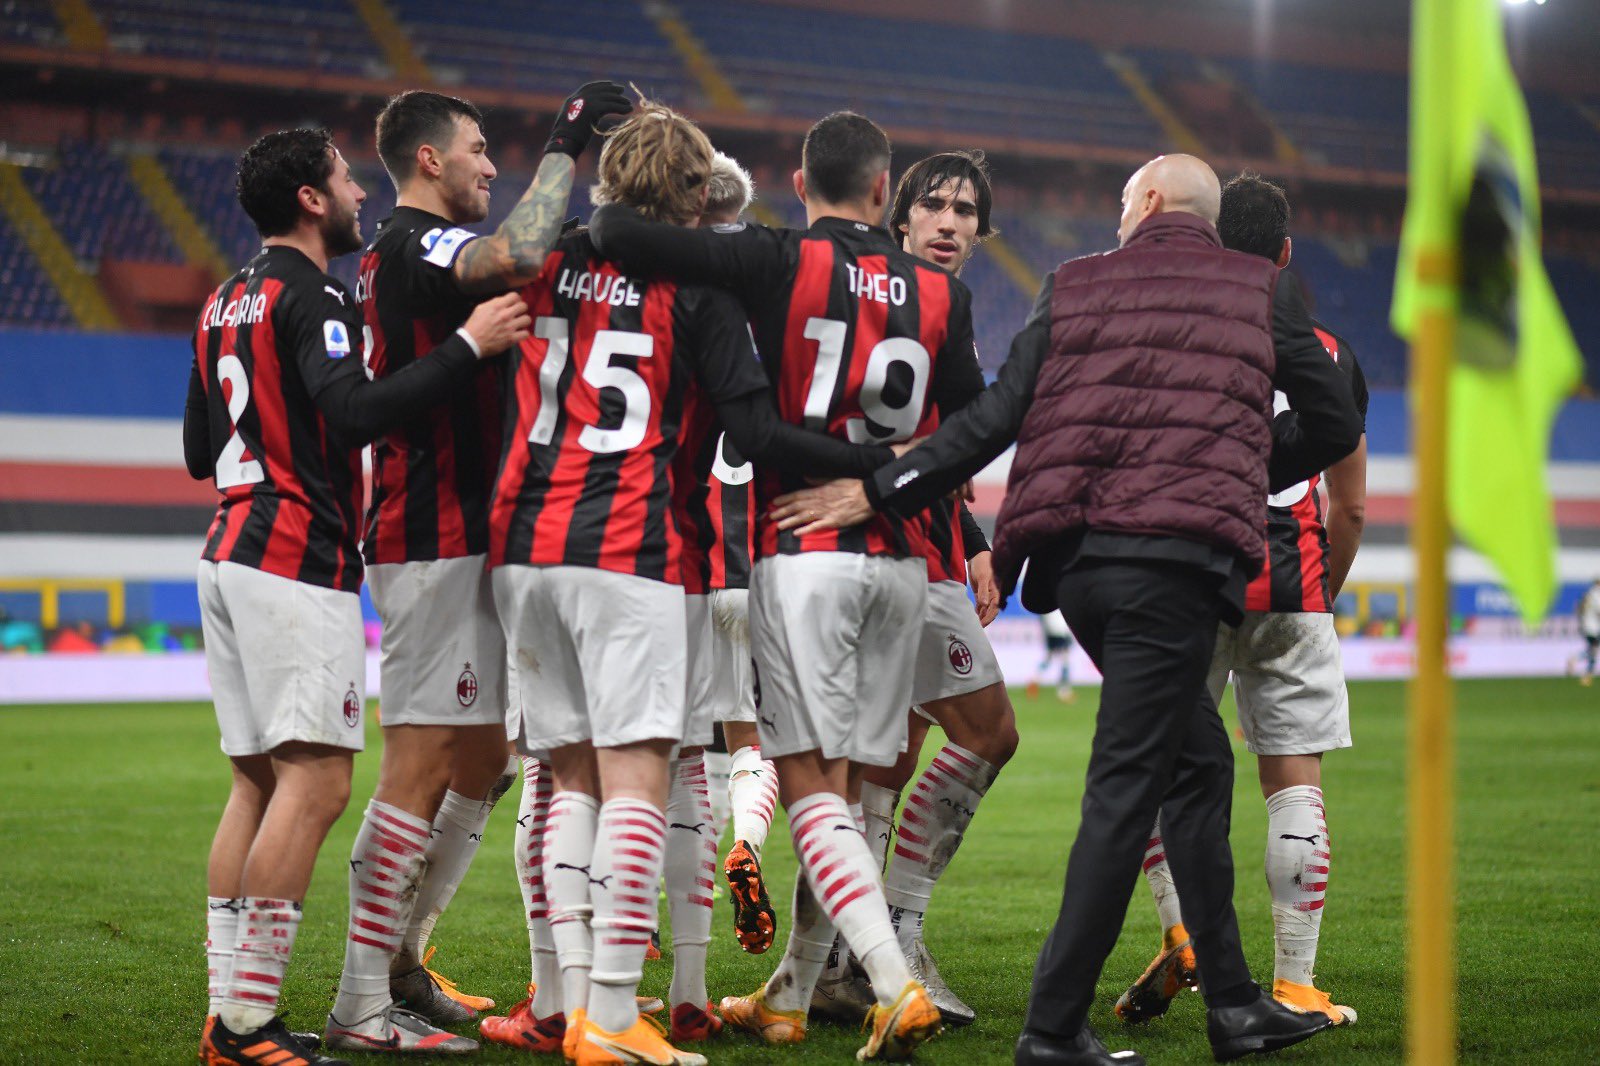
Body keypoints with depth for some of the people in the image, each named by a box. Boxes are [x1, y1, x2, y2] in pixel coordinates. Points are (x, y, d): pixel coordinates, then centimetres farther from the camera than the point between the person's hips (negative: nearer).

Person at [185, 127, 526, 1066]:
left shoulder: (226, 303, 18)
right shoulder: (310, 295, -10)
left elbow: (199, 451, 23)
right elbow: (356, 413, -25)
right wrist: (468, 345, -22)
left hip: (233, 556, 10)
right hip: (298, 564, -10)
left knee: (260, 783, 9)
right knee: (316, 784, -10)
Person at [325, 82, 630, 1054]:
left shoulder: (396, 254, 20)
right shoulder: (418, 244, -12)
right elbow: (519, 256, -31)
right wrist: (566, 147, -19)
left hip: (457, 542, 10)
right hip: (436, 543, -10)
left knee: (482, 763, 15)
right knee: (423, 768, -9)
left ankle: (400, 957, 24)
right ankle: (362, 1004, -6)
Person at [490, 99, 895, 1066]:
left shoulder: (550, 260, 10)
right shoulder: (697, 279, -1)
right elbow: (757, 430, -6)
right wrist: (885, 464, -1)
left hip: (525, 548, 5)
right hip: (627, 550, -5)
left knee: (574, 778, 10)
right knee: (636, 780, -6)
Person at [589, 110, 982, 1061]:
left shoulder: (780, 263, -6)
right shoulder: (940, 292, 5)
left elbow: (618, 234, -14)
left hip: (803, 551, -4)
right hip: (901, 562, 4)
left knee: (809, 786, -5)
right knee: (845, 785, 11)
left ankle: (897, 985, -20)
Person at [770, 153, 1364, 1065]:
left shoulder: (1074, 287, 15)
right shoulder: (1262, 290, 12)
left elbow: (996, 419, 7)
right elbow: (1336, 424, 16)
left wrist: (876, 493, 11)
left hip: (1074, 558, 4)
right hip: (1178, 559, -4)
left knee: (1197, 760, 17)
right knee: (1125, 787, -4)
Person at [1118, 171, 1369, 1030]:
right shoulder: (1328, 355, 8)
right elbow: (1351, 507, 12)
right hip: (1292, 593, 1)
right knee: (1295, 783, 4)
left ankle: (1183, 935, -4)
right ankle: (1294, 985, 2)